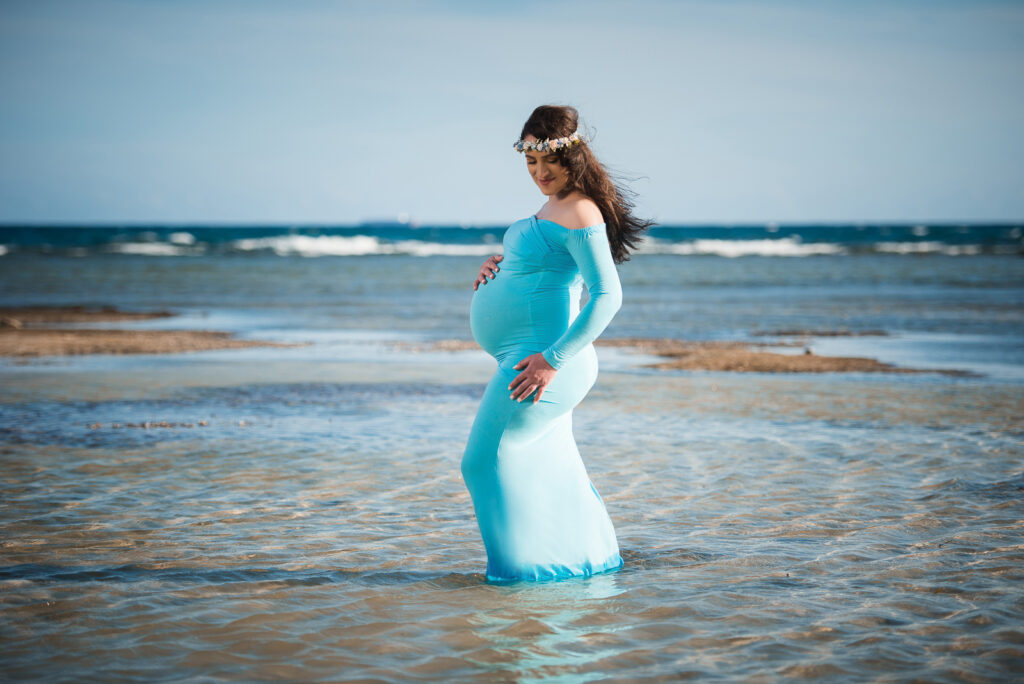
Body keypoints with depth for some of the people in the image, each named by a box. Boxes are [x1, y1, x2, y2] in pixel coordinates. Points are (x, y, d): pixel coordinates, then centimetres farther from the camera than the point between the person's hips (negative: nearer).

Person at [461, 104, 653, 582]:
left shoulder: (581, 213, -18)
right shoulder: (554, 204, 12)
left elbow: (607, 296, -24)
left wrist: (552, 359, -26)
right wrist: (500, 264, 8)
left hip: (539, 353, -10)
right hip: (527, 353, 10)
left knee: (489, 458, -5)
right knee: (550, 467, 18)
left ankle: (530, 562, 3)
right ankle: (590, 555, 29)